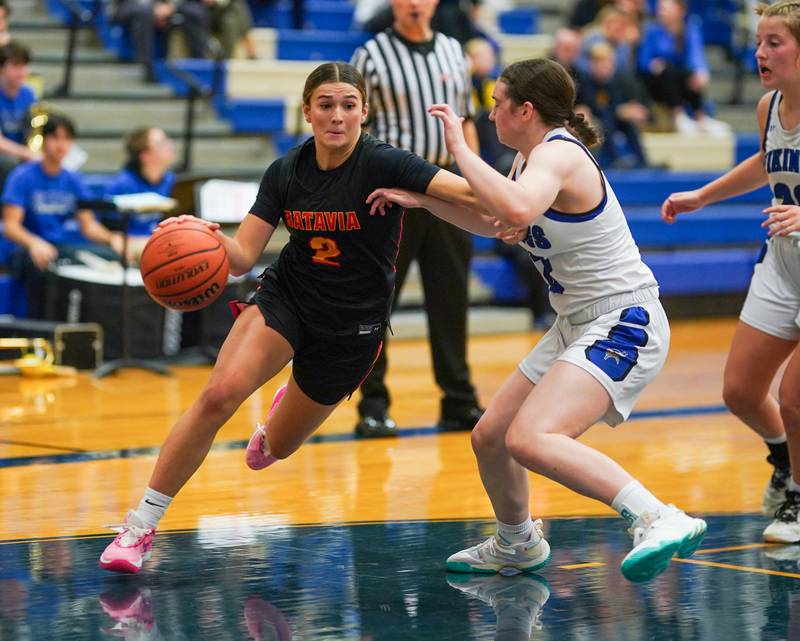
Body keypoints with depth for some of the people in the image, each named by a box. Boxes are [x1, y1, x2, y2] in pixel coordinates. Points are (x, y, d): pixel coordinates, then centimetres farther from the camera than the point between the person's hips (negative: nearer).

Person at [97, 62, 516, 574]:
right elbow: (243, 258, -5)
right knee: (219, 394, -24)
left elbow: (473, 196, -28)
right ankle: (141, 526, -14)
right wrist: (210, 235, -27)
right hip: (285, 299, 2)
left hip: (352, 326, -1)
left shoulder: (385, 164, -18)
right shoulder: (286, 172, -6)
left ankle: (294, 406, 52)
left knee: (277, 447, 10)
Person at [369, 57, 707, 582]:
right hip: (577, 328, 10)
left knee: (531, 439, -30)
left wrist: (460, 149, -28)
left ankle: (661, 521, -34)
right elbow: (492, 215, 34)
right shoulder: (533, 157, 13)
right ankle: (517, 545, 41)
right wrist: (422, 200, 24)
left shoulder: (557, 153, -17)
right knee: (489, 437, 17)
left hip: (622, 325, -10)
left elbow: (517, 210, -40)